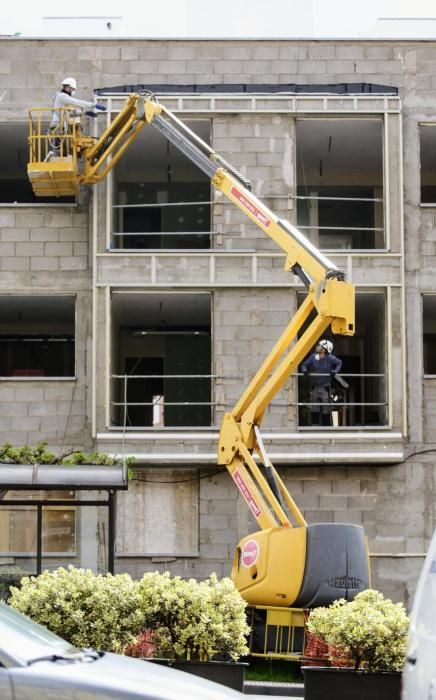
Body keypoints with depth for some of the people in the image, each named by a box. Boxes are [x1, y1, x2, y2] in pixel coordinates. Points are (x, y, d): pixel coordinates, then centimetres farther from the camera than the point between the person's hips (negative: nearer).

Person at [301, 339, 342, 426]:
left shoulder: (330, 358, -11)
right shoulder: (313, 357, -4)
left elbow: (339, 363, 7)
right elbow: (304, 365, 7)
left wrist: (335, 371, -10)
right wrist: (305, 370, -14)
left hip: (325, 387, -3)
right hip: (315, 387, 3)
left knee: (326, 409, 1)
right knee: (314, 409, 4)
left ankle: (326, 425, 10)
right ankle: (315, 425, 11)